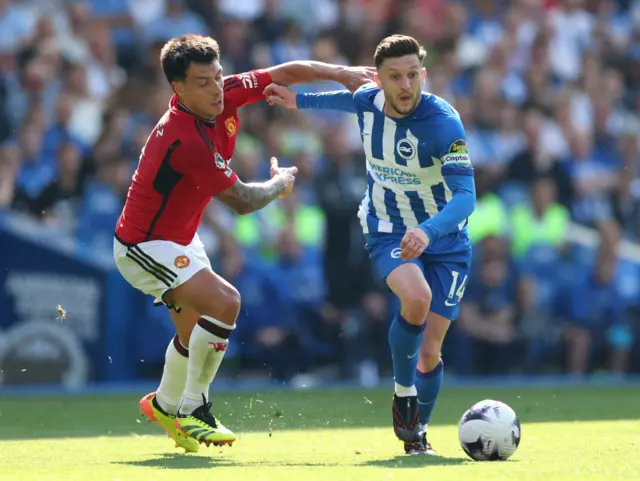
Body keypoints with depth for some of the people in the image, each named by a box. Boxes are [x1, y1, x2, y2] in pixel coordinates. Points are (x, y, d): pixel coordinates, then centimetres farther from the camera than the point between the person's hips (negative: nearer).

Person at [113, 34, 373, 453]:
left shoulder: (224, 97, -11)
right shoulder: (186, 140, -34)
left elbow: (285, 73, 3)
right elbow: (242, 200, -23)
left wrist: (339, 73, -7)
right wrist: (281, 183, -5)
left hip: (178, 236, 10)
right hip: (145, 247, -10)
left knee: (196, 329, 21)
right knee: (224, 302, -25)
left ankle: (165, 404, 45)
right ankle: (192, 411, -13)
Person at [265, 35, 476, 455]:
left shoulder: (444, 123, -26)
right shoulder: (368, 102, -11)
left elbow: (466, 195, -34)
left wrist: (428, 230, -51)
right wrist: (300, 101, 20)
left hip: (445, 241, -1)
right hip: (388, 234, 1)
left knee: (429, 353, -1)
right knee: (416, 297, -33)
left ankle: (417, 432, 27)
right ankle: (403, 392, -10)